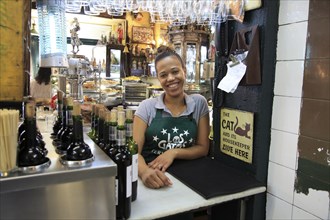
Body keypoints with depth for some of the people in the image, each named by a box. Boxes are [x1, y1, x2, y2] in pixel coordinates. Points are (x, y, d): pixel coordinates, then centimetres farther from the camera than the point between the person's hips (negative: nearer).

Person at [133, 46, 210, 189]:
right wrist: (144, 171, -29)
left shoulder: (199, 103, 3)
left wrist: (174, 152, -13)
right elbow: (134, 151, -8)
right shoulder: (147, 107, -2)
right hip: (153, 178, 0)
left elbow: (203, 148, 5)